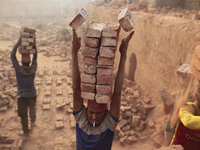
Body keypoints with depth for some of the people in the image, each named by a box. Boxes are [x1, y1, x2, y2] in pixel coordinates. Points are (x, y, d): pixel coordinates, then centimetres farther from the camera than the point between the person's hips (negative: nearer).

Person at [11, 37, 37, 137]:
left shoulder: (19, 69, -17)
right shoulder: (33, 69, -11)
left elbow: (12, 56, -10)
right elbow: (35, 56, 0)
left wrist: (18, 44, -12)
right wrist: (34, 45, -8)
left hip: (22, 96, -3)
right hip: (32, 94, 3)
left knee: (23, 114, 11)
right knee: (32, 107, 34)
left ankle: (26, 132, 22)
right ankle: (33, 121, 29)